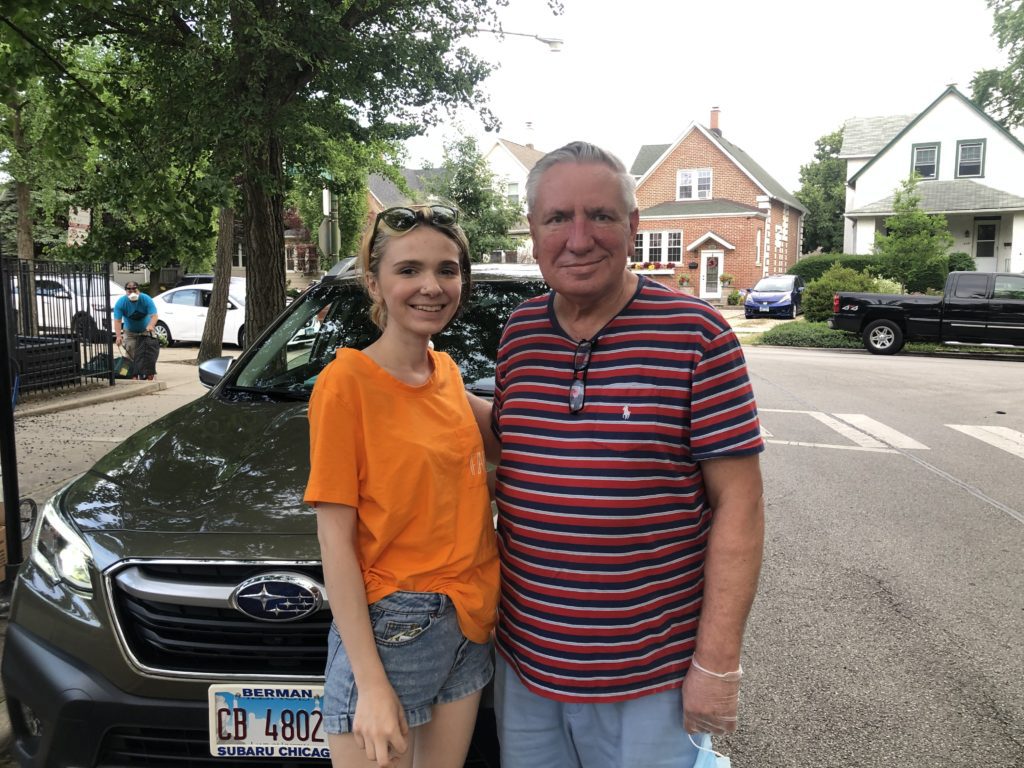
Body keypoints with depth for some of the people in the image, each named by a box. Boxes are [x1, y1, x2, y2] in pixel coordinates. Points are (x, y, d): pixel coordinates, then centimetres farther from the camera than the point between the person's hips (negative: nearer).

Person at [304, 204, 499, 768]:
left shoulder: (446, 371, 3)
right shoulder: (346, 381, -15)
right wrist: (370, 683, -17)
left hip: (469, 618, 6)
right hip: (391, 629, -6)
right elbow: (336, 541, -16)